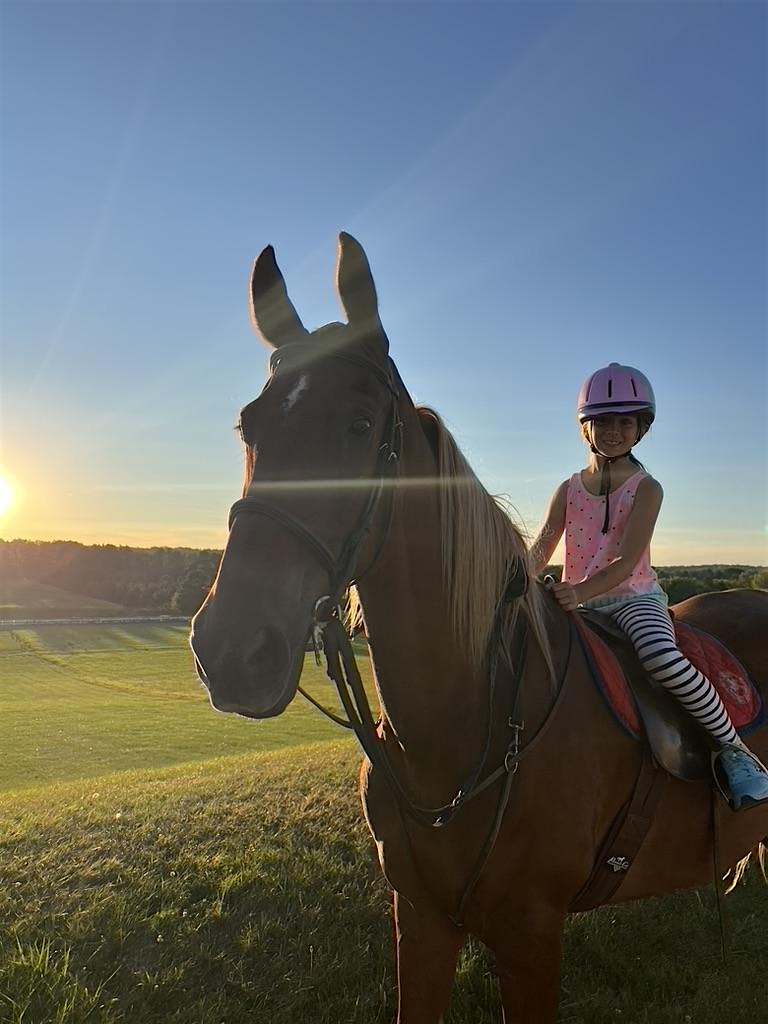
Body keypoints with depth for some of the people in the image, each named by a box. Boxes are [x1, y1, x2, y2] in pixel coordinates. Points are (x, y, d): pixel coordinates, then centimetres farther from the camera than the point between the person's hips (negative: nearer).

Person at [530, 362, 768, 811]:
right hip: (577, 602, 5)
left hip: (634, 597, -4)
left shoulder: (646, 488, -3)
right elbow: (541, 548, -2)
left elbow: (626, 561, -16)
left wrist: (581, 591, -35)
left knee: (663, 657, -34)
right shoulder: (569, 490, 9)